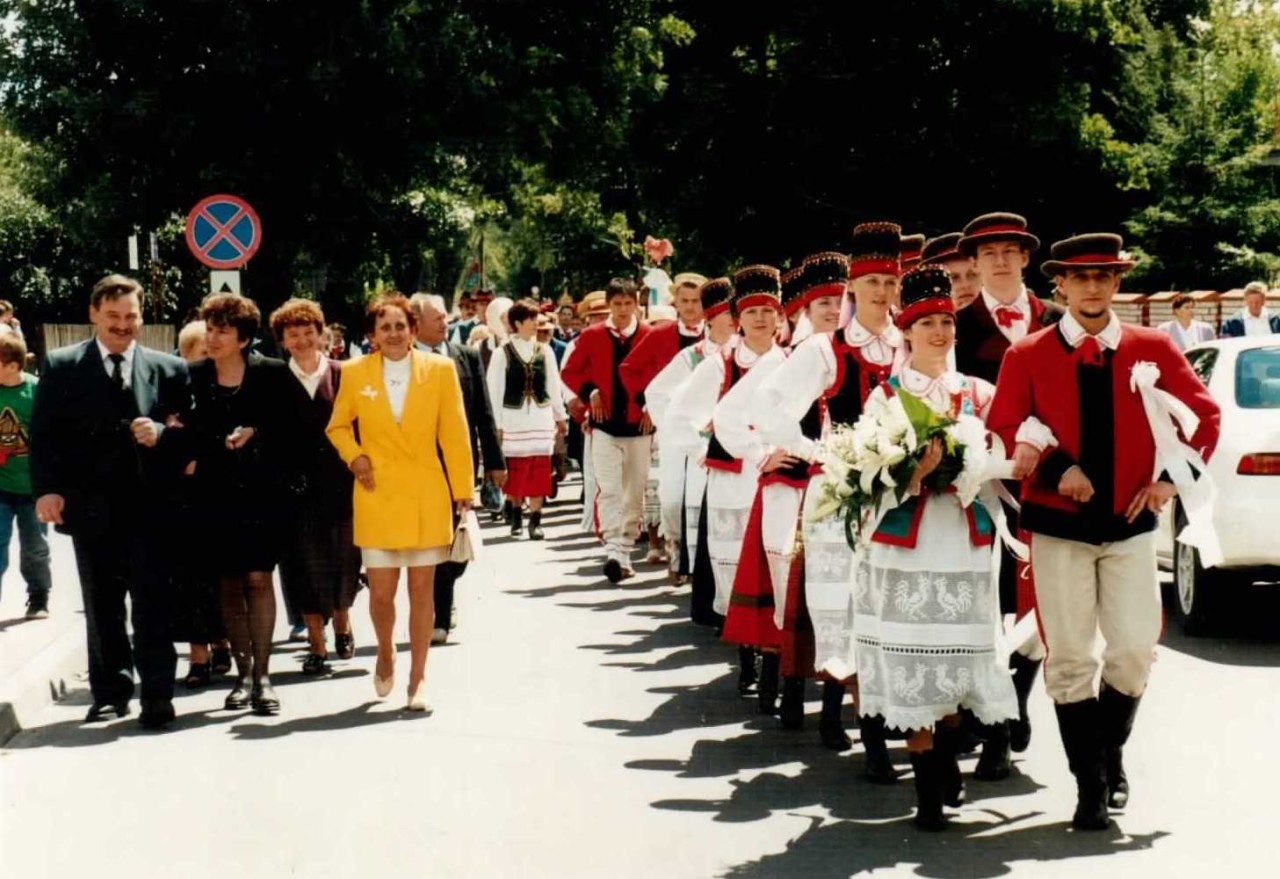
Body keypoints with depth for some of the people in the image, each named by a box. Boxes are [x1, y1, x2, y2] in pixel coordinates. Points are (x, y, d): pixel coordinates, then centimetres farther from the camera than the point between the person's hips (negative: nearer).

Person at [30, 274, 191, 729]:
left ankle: (157, 695, 3)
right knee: (101, 605, 11)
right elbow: (44, 434, 0)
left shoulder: (168, 369, 5)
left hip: (148, 504, -1)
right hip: (90, 506, 1)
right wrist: (47, 489, -11)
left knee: (152, 602, -2)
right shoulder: (61, 366, 4)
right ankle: (110, 691, 22)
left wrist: (161, 434, -15)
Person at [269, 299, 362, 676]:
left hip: (340, 484, 0)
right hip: (297, 487, 0)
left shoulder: (342, 376, 3)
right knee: (306, 563, 1)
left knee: (344, 558, 6)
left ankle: (341, 620, 34)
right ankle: (316, 646, 11)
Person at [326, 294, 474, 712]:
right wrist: (353, 456, -4)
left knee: (422, 588, 5)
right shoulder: (355, 373, 1)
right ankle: (385, 654, 31)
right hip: (377, 495, 0)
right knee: (381, 591, 1)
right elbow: (337, 426, 15)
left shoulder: (440, 369, -1)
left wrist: (463, 489, -1)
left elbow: (455, 433, 1)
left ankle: (418, 678, 15)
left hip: (427, 496, 0)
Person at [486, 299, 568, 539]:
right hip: (513, 418, -2)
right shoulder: (503, 353, -4)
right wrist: (497, 424, -3)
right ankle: (516, 517, 20)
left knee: (539, 471, -1)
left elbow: (554, 386, 11)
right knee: (515, 472, 4)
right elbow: (494, 390, -2)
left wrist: (560, 415, 15)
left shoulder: (544, 350, 3)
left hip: (541, 418, 2)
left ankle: (535, 520, 4)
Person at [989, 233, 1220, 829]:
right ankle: (1090, 784, 11)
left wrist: (1174, 478, -1)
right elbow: (1001, 431, -4)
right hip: (1059, 526, -1)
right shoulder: (1027, 355, -1)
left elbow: (1206, 413, 9)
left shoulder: (1152, 348, 3)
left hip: (1130, 523, 1)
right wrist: (1056, 469, -18)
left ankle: (1110, 752, 28)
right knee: (1069, 658, 0)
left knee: (1136, 652, 0)